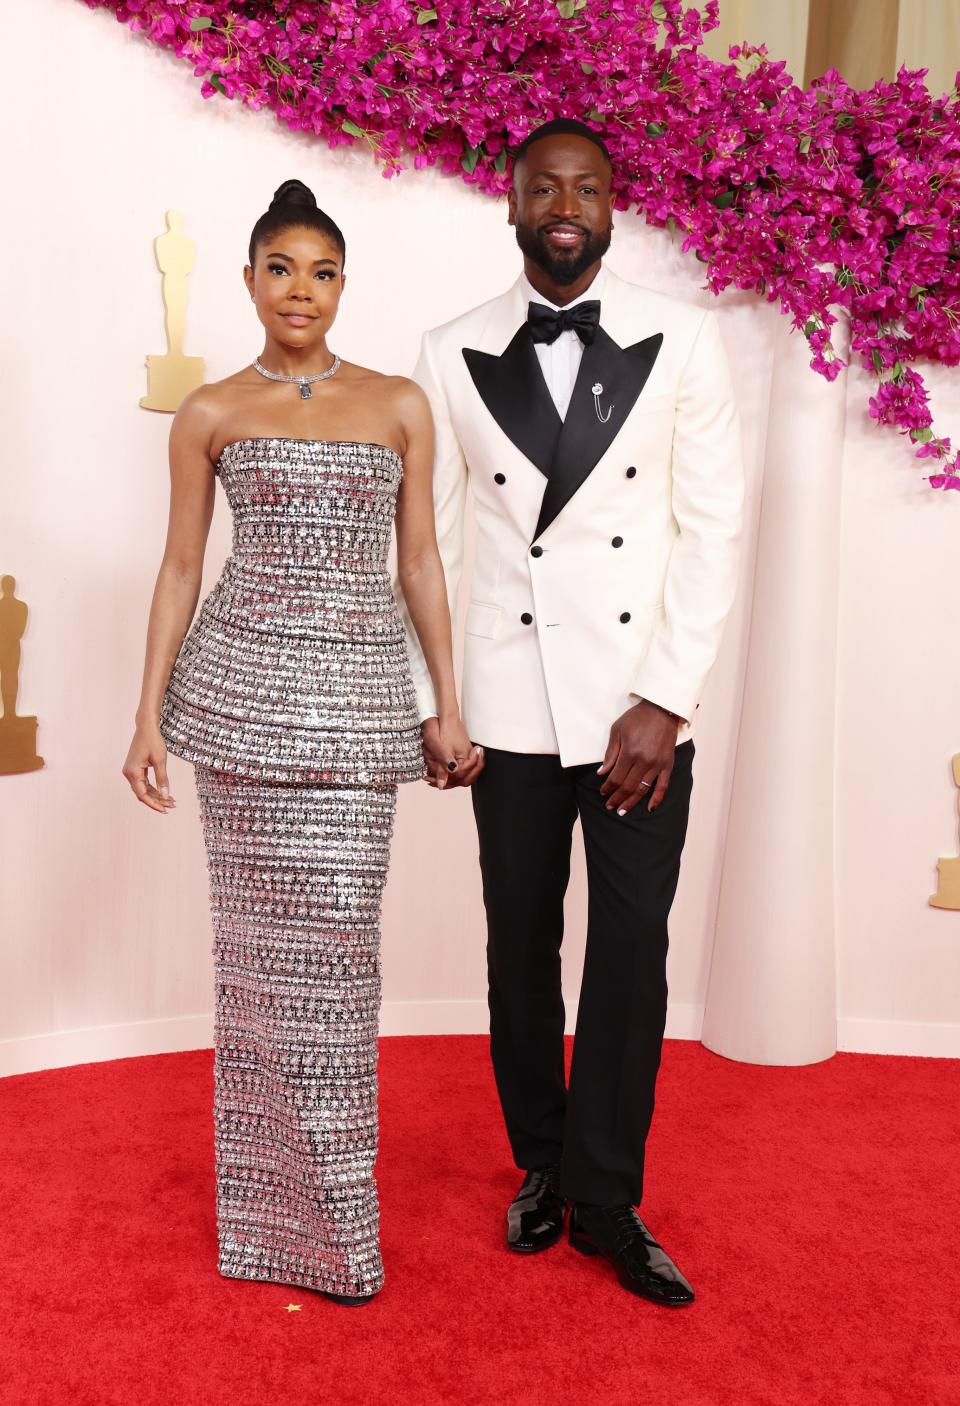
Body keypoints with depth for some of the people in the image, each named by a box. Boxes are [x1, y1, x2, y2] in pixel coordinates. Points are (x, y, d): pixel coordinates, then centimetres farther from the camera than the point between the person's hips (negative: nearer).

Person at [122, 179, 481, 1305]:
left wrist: (449, 706, 4)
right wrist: (148, 717, 2)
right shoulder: (210, 413, 7)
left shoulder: (400, 404, 9)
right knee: (263, 936, 4)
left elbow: (420, 560, 9)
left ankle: (335, 1210, 19)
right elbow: (180, 568, 8)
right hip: (243, 683, 0)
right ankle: (274, 1205, 21)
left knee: (337, 940, 1)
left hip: (359, 694, 1)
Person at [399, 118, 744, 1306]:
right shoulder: (452, 356, 2)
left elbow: (713, 529, -3)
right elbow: (427, 542, 5)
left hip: (640, 704, 0)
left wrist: (664, 702, -9)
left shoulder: (682, 341, -1)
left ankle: (604, 1197, 21)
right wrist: (429, 703, 2)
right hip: (511, 705, 1)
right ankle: (541, 1166, 31)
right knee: (521, 945, 11)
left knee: (632, 947, 3)